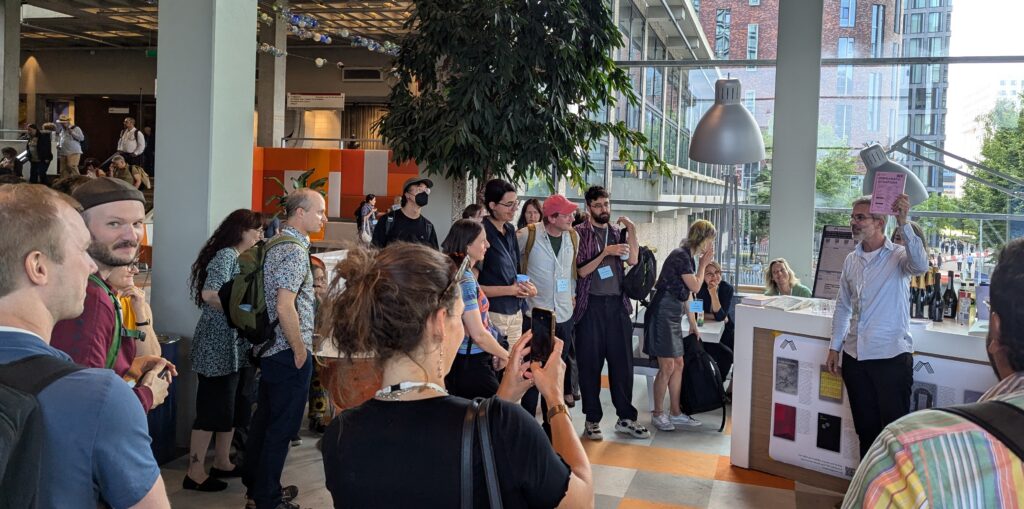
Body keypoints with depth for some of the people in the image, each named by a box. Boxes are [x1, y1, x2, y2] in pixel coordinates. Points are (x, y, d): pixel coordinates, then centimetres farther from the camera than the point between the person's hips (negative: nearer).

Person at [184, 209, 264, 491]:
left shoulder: (239, 258, 15)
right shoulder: (225, 255, -14)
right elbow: (209, 294, -26)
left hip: (235, 346, 10)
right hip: (218, 346, -10)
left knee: (233, 406, 14)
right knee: (213, 407, -4)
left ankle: (222, 463, 26)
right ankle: (195, 473, 4)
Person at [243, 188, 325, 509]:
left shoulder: (274, 244, 10)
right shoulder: (295, 251, -19)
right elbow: (285, 307, -25)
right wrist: (300, 350, -17)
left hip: (272, 348, 10)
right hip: (289, 352, -10)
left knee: (265, 417, 19)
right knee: (283, 426, 1)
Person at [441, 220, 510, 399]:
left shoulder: (460, 274, 9)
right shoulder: (464, 279, -19)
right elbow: (478, 334, -21)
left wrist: (495, 354, 8)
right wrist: (506, 356, -6)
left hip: (465, 361, 9)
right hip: (472, 365, -9)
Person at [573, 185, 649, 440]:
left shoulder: (617, 233, 13)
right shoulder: (579, 233, 0)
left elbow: (633, 260, -3)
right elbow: (581, 271, -6)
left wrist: (631, 229, -8)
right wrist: (605, 253, -15)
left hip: (617, 304, 4)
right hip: (591, 305, -4)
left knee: (622, 361, 6)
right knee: (590, 363, 3)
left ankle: (626, 418, 15)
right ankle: (592, 419, 12)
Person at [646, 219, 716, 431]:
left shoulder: (689, 257, 14)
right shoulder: (680, 255, -15)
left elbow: (687, 293, 19)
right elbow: (695, 287, -11)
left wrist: (693, 324, 21)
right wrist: (703, 264, 1)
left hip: (674, 315, 10)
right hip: (663, 312, -10)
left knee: (678, 365, 11)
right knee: (667, 366, -5)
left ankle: (675, 413, 19)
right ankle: (658, 414, 7)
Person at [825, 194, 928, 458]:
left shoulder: (898, 256, -7)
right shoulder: (851, 260, 9)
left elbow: (920, 265, -31)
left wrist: (903, 223, -40)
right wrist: (834, 347, 13)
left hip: (892, 356, -5)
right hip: (855, 357, 6)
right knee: (865, 427, 15)